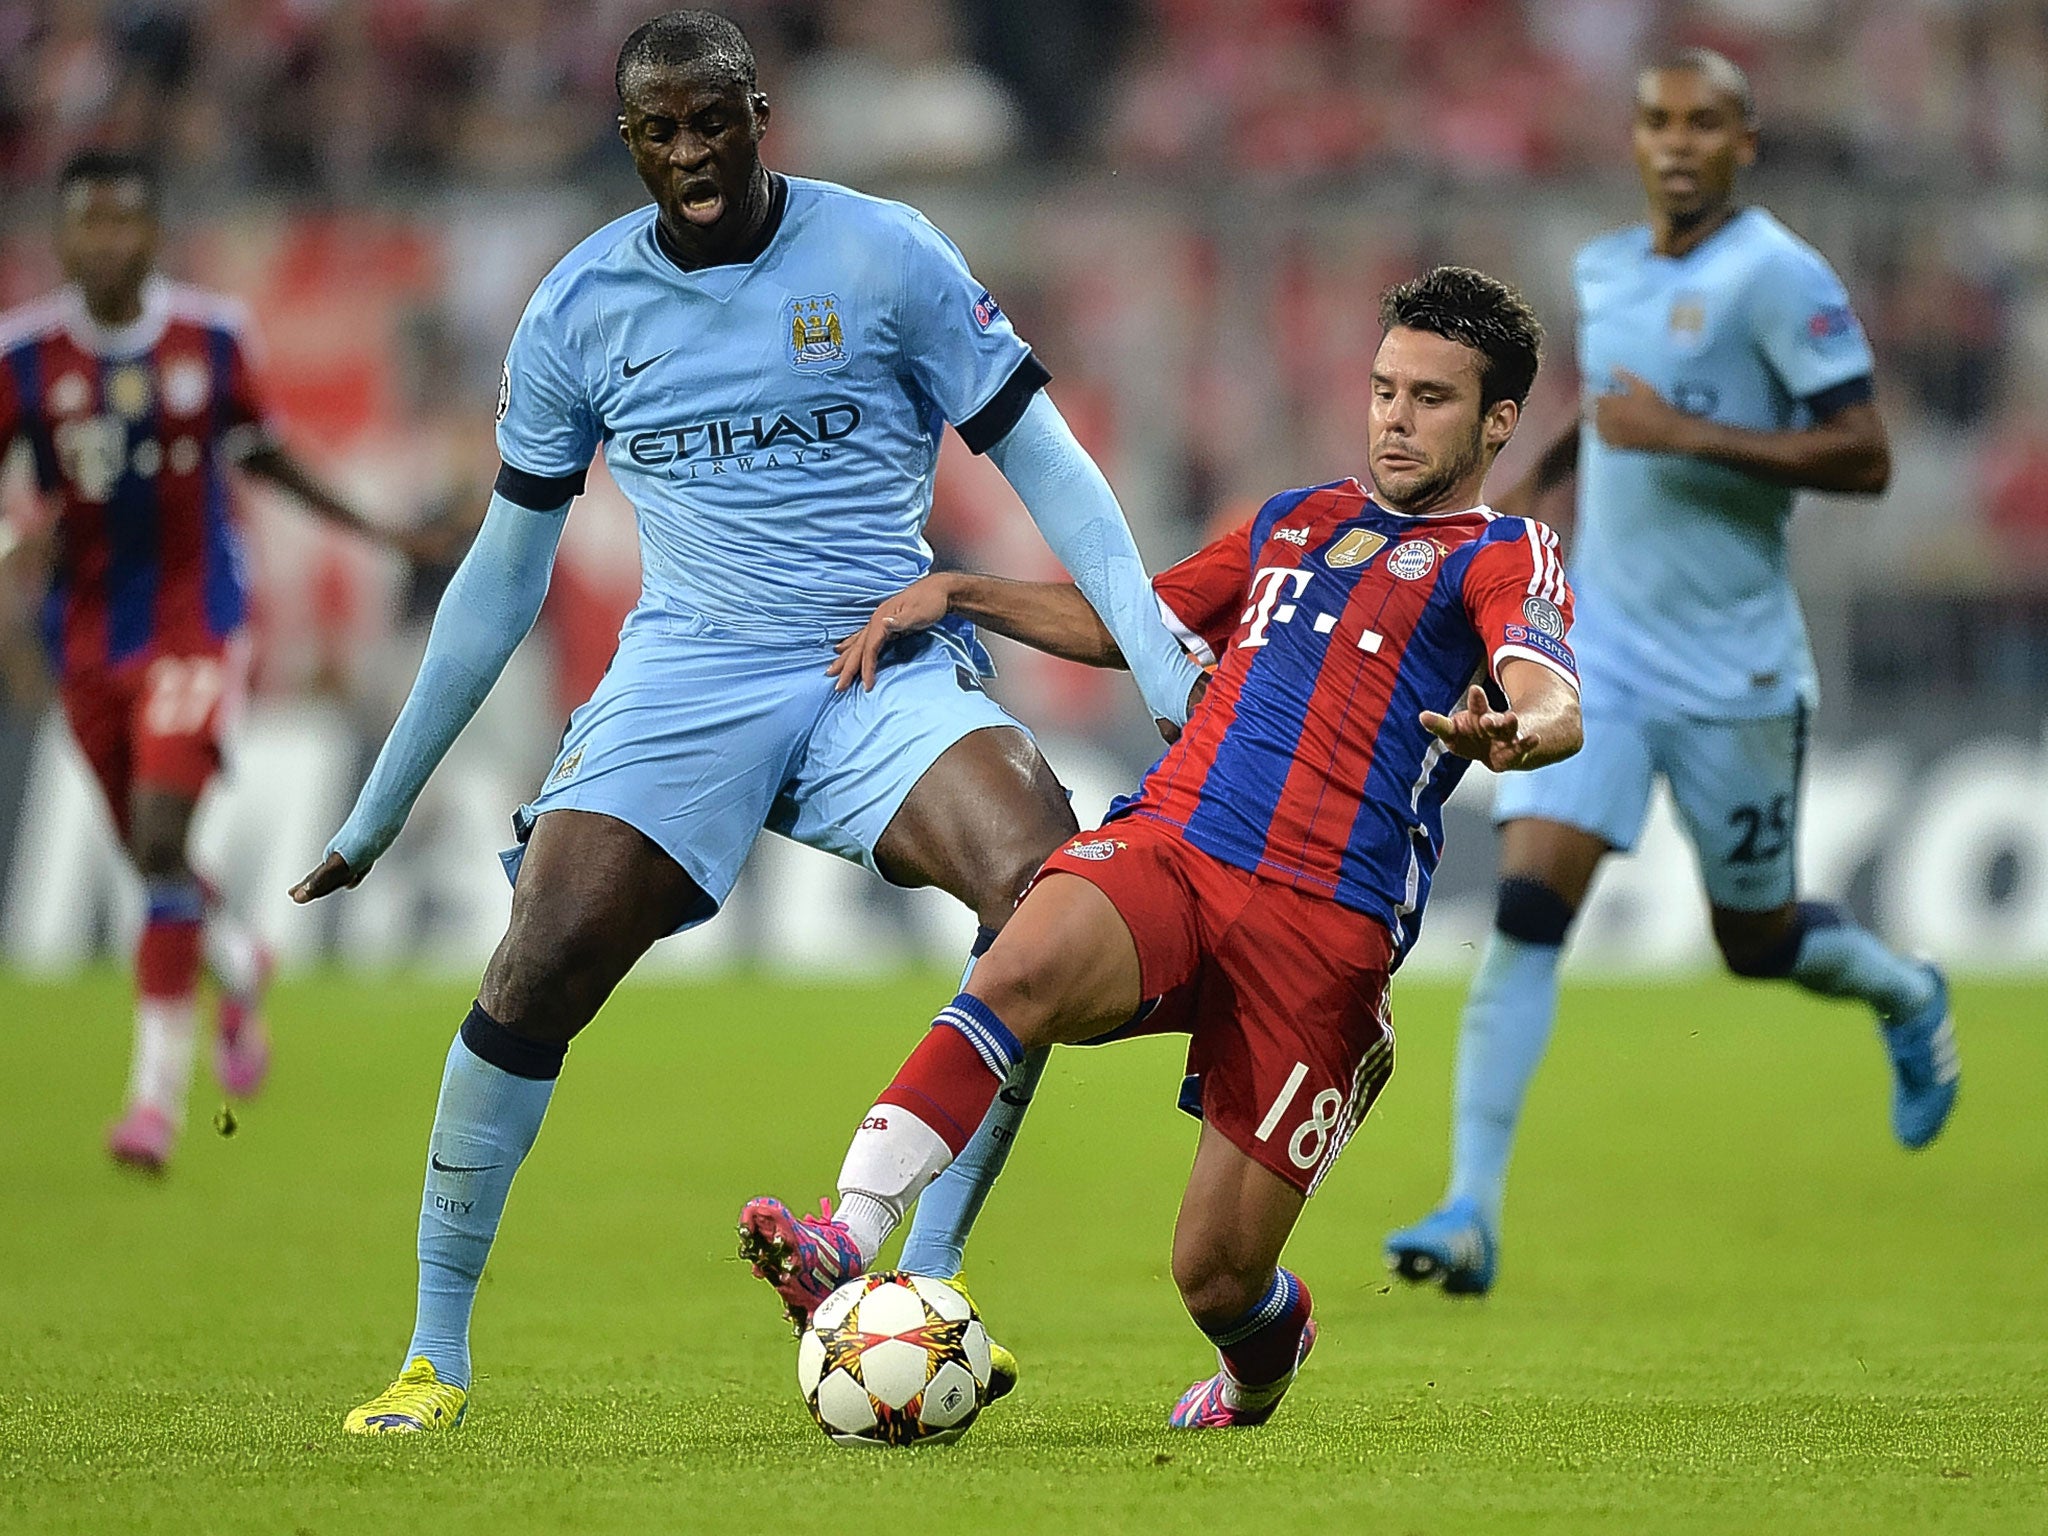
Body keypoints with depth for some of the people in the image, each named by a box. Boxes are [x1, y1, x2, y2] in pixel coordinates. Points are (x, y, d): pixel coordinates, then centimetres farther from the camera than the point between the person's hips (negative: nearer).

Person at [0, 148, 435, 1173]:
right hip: (87, 635, 2)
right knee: (151, 860, 14)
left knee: (162, 844, -18)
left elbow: (259, 450, 12)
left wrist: (369, 529, 11)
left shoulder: (212, 336, -5)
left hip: (196, 619, -2)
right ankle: (237, 967, 48)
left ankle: (158, 1088, -16)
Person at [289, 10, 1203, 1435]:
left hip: (889, 662, -1)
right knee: (536, 971, -20)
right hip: (687, 675, 1)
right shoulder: (580, 307, 6)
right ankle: (436, 1352, -4)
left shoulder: (885, 254, 0)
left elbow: (1045, 462, 4)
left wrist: (1163, 659, -10)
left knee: (1049, 889, -29)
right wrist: (377, 812, 18)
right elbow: (505, 573, 16)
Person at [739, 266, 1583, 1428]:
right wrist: (958, 593, 22)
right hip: (1166, 842, 4)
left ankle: (1261, 1371, 32)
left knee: (1217, 1277, -6)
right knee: (1026, 969, -33)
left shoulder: (1503, 557, 8)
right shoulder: (1295, 523, 27)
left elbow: (1556, 708, -13)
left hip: (1326, 921, -4)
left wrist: (1511, 733, -38)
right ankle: (845, 1240, -46)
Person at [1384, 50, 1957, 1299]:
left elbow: (1865, 458, -18)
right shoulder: (1604, 272, 9)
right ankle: (1472, 1211, -14)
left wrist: (1689, 434, -24)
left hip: (1732, 668, -4)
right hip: (1600, 645, 4)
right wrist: (1537, 482, 15)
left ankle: (1909, 998, 46)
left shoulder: (1778, 278, -12)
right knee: (1527, 906, -13)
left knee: (1758, 941, 11)